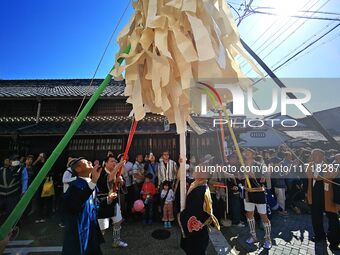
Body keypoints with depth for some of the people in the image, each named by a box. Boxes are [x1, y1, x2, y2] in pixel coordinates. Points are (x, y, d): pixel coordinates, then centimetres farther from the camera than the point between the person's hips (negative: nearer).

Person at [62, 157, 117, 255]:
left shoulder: (91, 184, 7)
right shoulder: (76, 185, -20)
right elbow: (73, 204, -41)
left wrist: (108, 200, 0)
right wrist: (93, 181, -45)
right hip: (79, 234, -8)